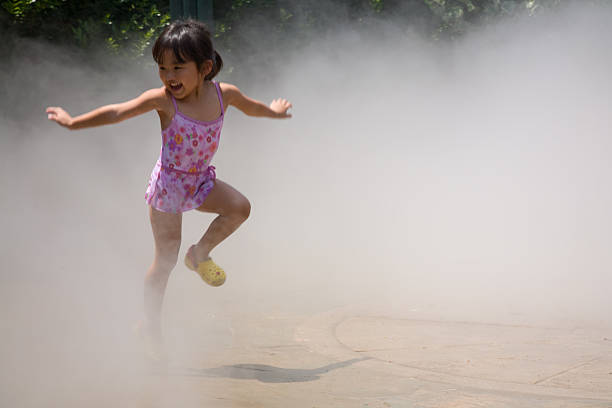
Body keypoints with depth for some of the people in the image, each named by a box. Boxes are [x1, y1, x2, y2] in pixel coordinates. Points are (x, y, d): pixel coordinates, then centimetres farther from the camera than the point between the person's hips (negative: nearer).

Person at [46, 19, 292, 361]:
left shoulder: (224, 94, -10)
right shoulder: (163, 100, -20)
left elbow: (250, 106, 13)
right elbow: (116, 113, -16)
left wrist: (273, 111, 30)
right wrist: (74, 122, -14)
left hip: (201, 180, 4)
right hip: (168, 183, -4)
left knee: (240, 207, -20)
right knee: (166, 260, -2)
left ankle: (201, 253, 3)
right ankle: (152, 323, 14)